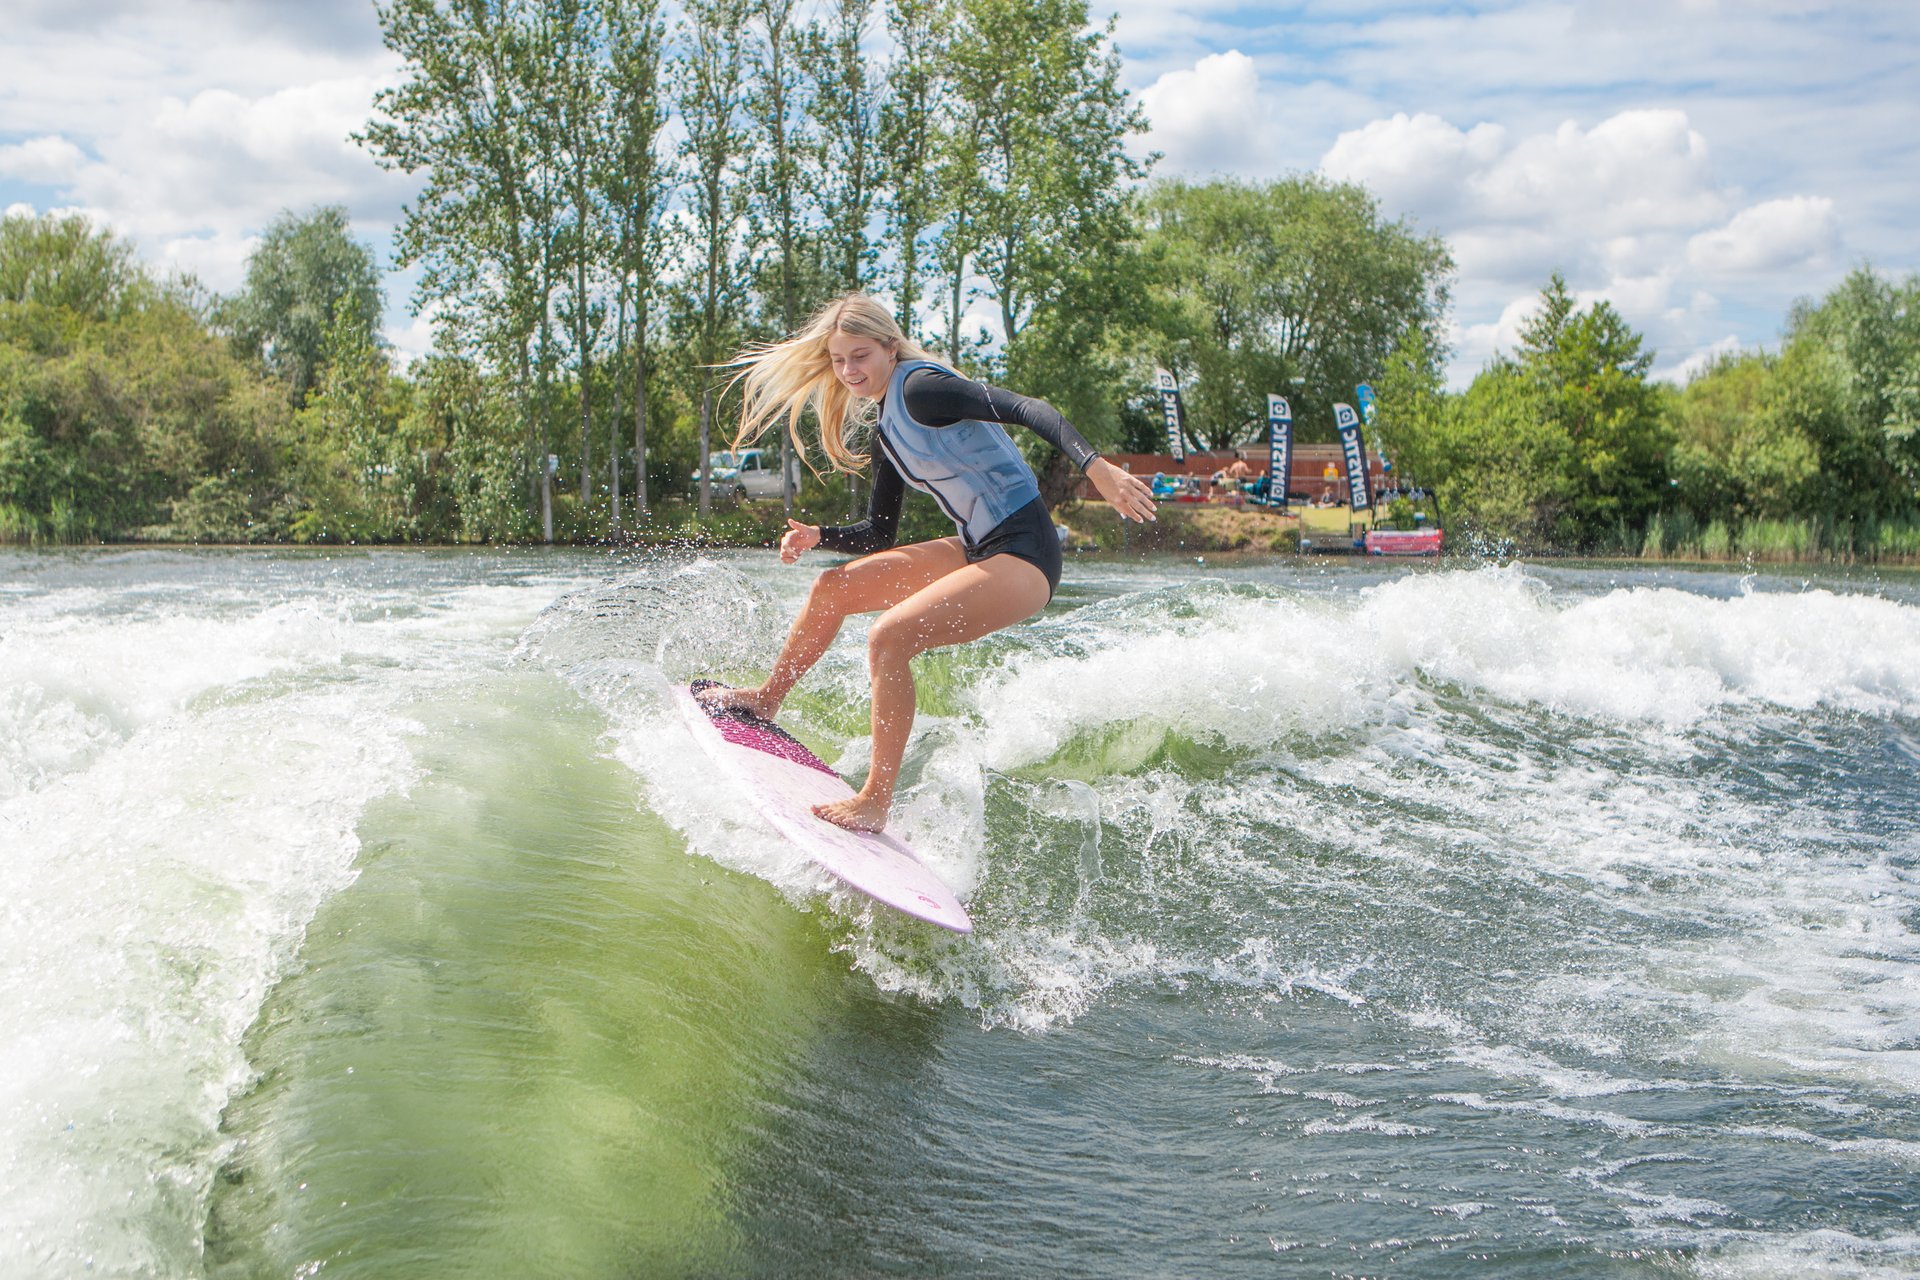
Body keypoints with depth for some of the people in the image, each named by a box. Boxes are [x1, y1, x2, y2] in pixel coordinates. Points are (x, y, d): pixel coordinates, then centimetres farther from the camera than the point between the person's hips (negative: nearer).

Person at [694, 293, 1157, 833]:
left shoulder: (920, 388, -14)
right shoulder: (884, 432, 14)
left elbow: (1029, 409, -25)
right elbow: (879, 536, 21)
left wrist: (1096, 468, -38)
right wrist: (816, 537, 5)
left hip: (1023, 556, -10)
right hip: (975, 550, 10)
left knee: (889, 637, -25)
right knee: (833, 587, 14)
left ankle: (875, 803, -19)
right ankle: (766, 699, 33)